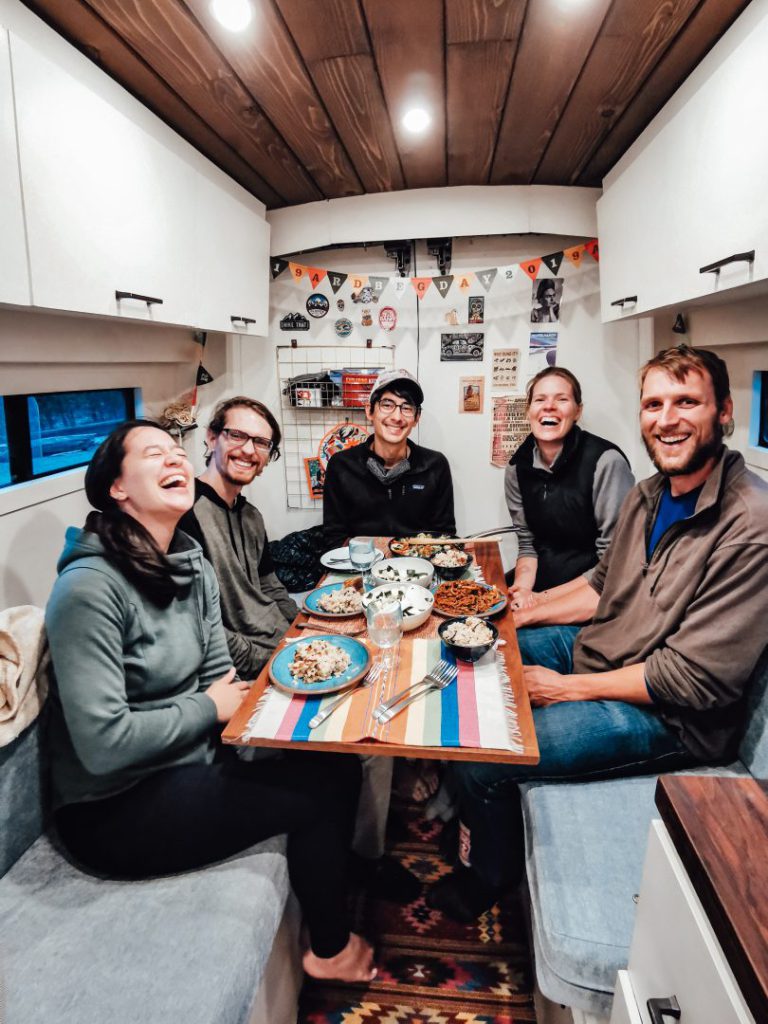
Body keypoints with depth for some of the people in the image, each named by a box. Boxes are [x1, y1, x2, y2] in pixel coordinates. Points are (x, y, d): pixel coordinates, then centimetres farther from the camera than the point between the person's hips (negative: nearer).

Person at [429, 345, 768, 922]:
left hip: (665, 716, -8)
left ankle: (490, 875, 20)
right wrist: (520, 616, 4)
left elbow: (693, 678, -25)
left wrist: (566, 688, -19)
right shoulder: (650, 494, 1)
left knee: (482, 763, -17)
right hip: (596, 648, 9)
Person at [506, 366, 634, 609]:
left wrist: (548, 598, -17)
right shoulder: (518, 467, 0)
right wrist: (523, 588, -11)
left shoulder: (605, 461, -15)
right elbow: (527, 543, 7)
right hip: (540, 584, 5)